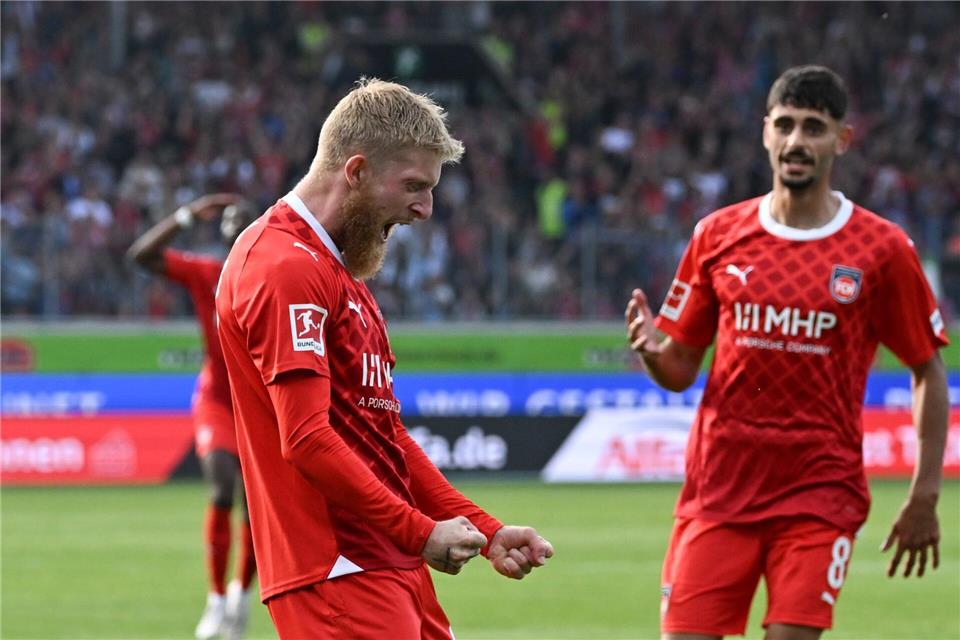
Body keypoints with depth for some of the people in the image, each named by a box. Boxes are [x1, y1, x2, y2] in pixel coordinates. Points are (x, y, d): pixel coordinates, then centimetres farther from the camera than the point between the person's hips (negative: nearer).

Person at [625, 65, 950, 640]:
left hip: (820, 491, -2)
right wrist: (652, 350, -14)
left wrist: (924, 498, 1)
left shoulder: (882, 249, -2)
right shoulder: (719, 236, 5)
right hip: (719, 489, 2)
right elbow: (680, 370, 10)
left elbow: (928, 373, 6)